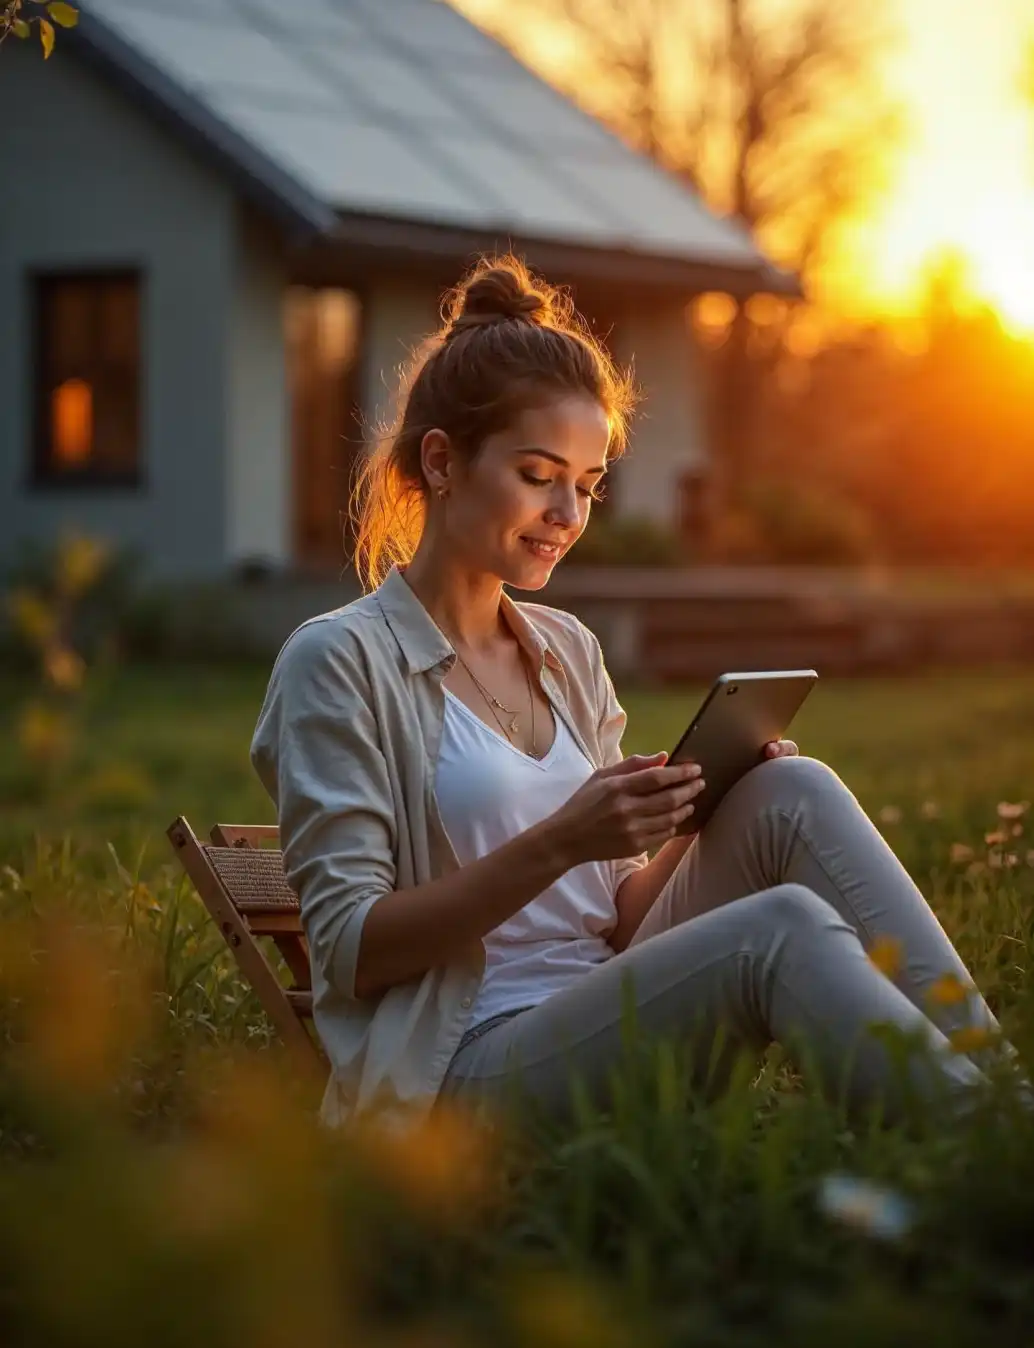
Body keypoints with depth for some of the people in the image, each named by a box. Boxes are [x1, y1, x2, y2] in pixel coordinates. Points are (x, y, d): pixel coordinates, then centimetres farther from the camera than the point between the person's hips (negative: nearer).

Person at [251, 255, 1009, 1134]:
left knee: (795, 796, -17)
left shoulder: (569, 652, 19)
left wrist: (700, 824, -2)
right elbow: (350, 948, -10)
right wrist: (558, 844, -19)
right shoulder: (339, 663, -3)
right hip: (467, 1073, -7)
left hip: (613, 1027, 7)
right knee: (784, 928, -30)